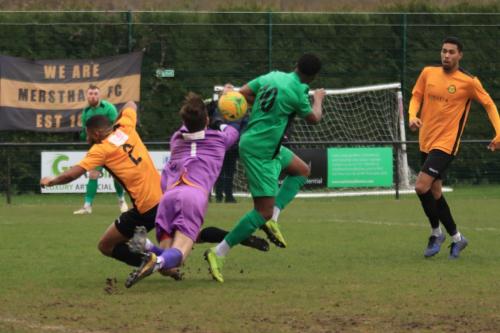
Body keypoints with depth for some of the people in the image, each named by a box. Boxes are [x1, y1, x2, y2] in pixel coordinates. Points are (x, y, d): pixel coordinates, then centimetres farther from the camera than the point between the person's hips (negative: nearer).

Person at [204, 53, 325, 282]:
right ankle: (218, 253, -9)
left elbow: (242, 94, 8)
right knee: (263, 211, -9)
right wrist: (318, 99, 22)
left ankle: (272, 218, 11)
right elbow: (313, 118, 2)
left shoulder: (272, 77, 3)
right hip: (259, 152, -9)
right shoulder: (297, 92, -17)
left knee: (302, 170, 24)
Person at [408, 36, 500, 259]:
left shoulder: (468, 82, -8)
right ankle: (456, 237, 31)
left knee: (422, 186, -19)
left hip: (446, 143, -6)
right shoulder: (428, 73, 3)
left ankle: (436, 232, 1)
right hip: (426, 141, 6)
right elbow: (416, 96, 13)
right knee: (434, 191, 13)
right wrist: (413, 116, -8)